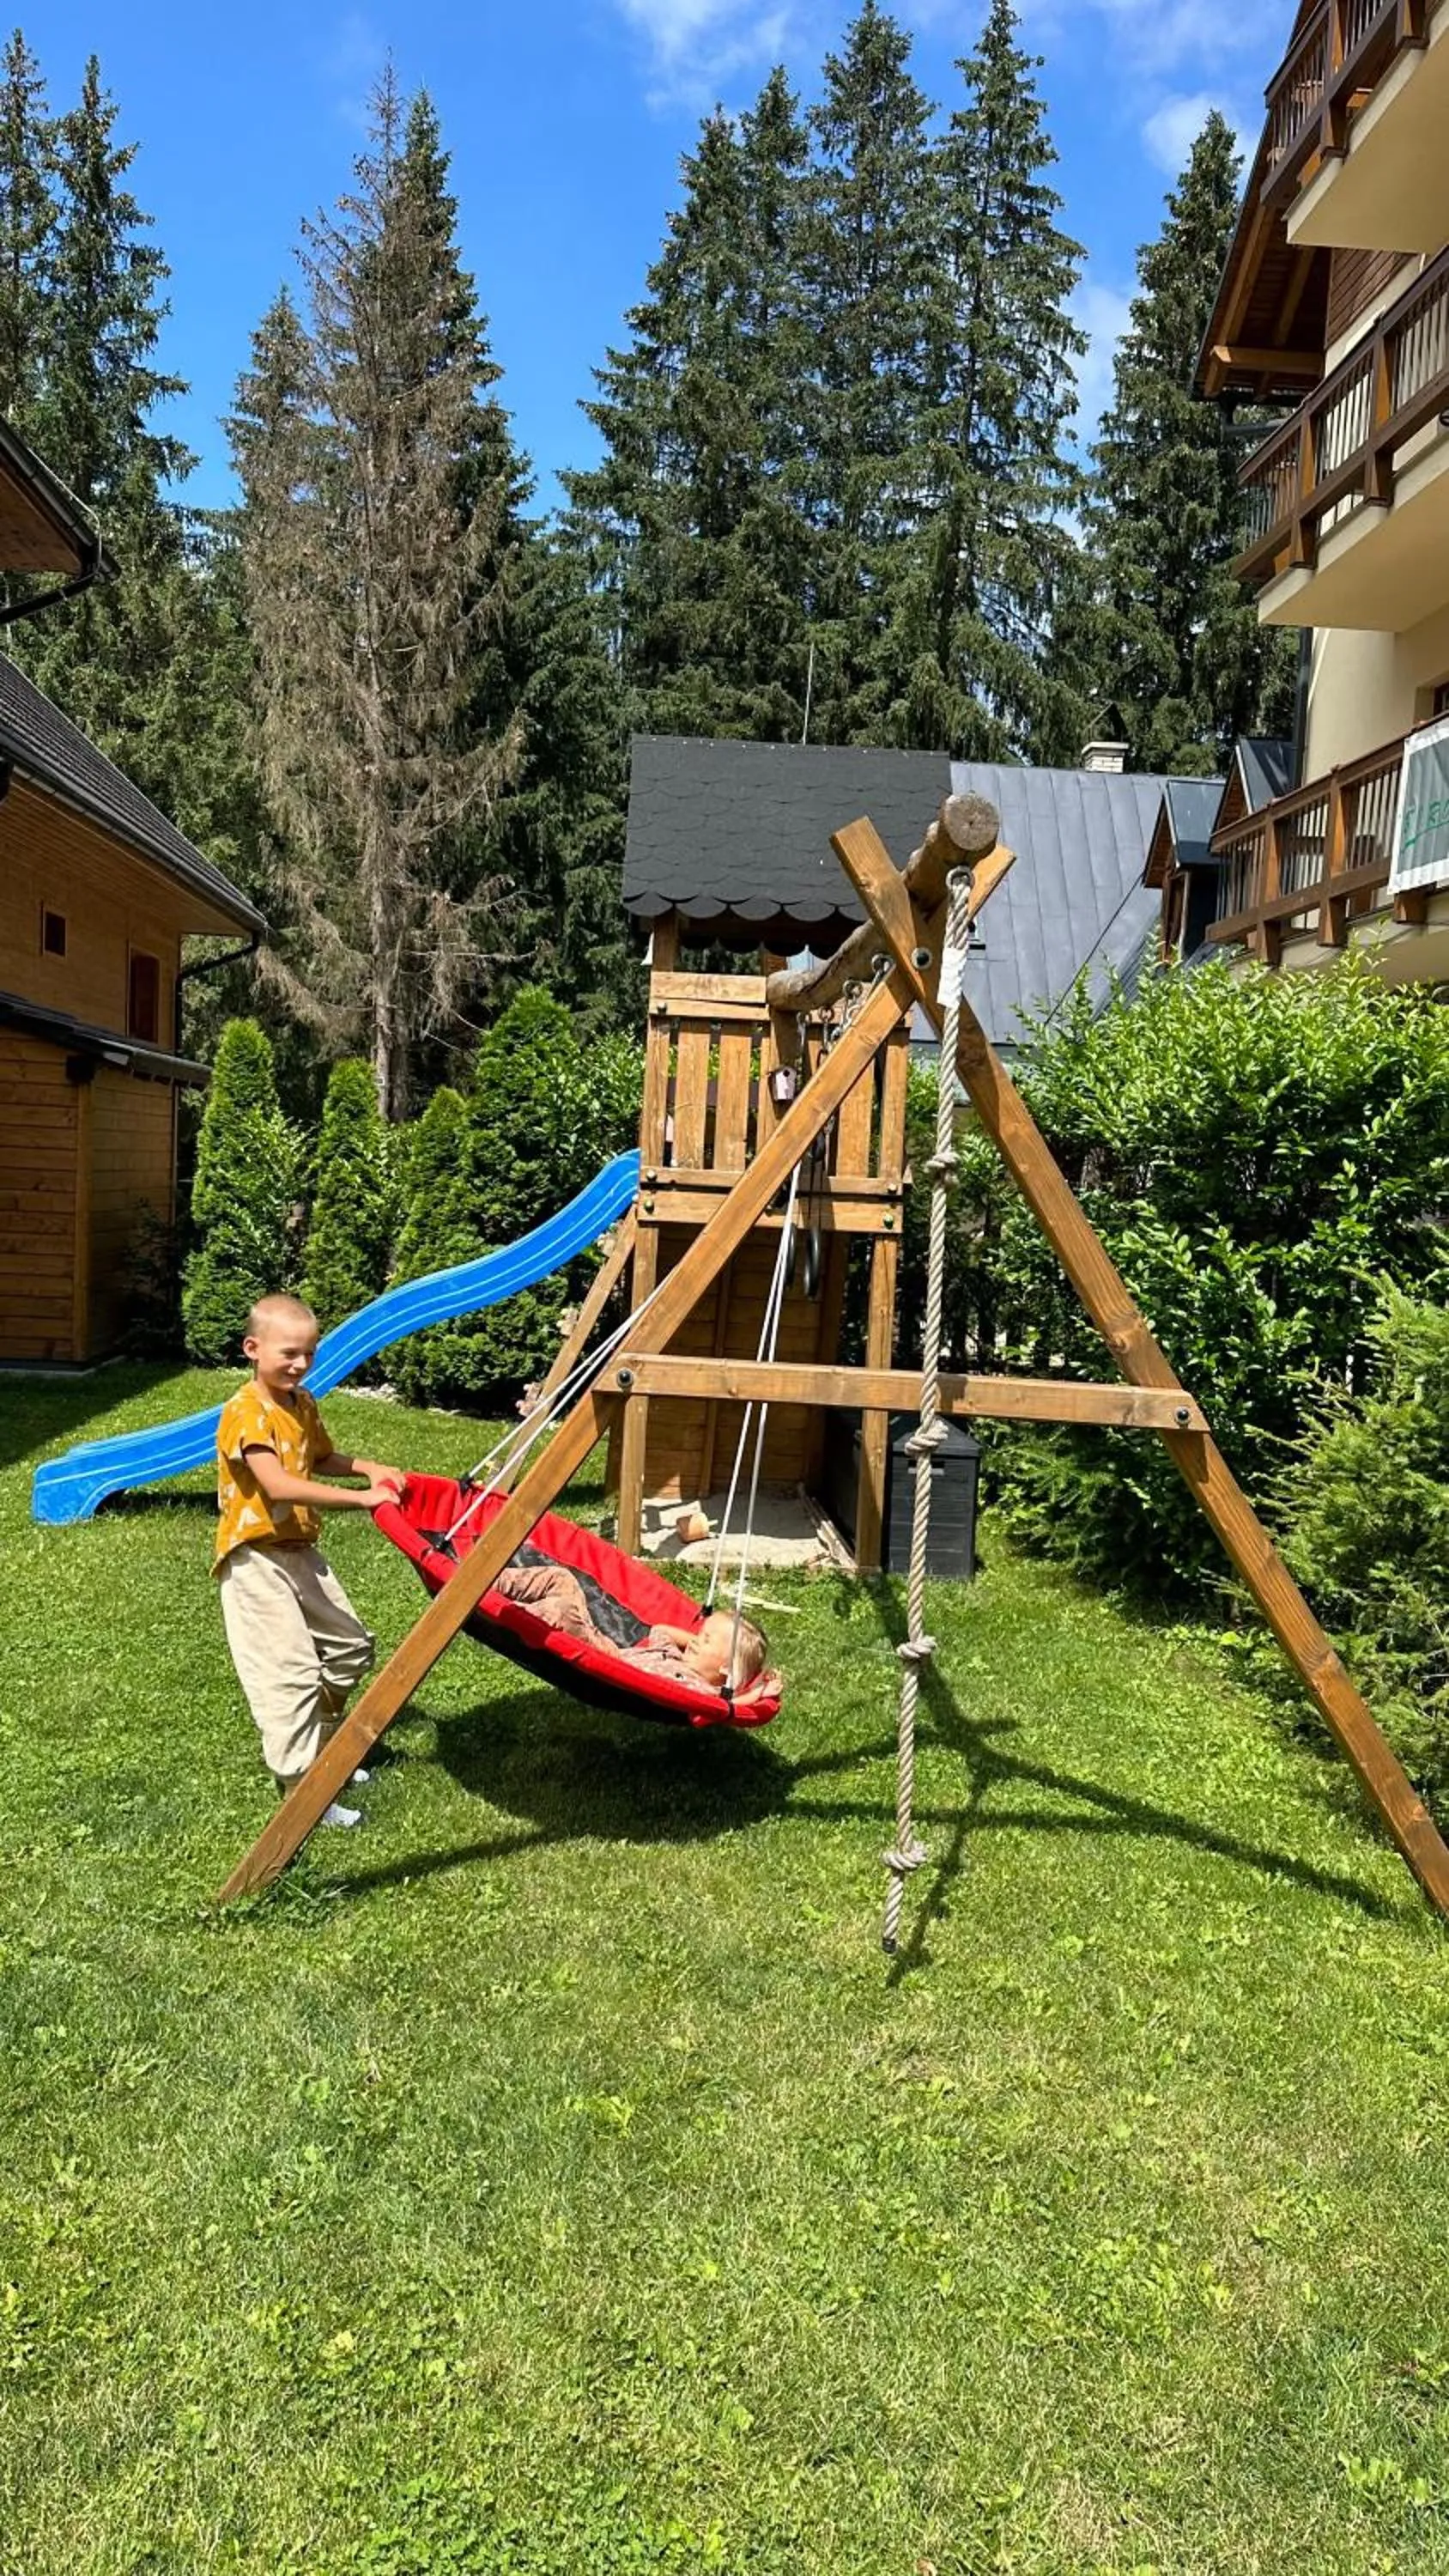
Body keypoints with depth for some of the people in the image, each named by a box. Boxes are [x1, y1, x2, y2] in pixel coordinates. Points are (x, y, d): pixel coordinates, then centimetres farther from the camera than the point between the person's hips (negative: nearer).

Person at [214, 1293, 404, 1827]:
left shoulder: (301, 1403, 8)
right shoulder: (246, 1412, -20)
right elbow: (278, 1485, -32)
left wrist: (367, 1467, 5)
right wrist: (360, 1497, -33)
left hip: (300, 1549, 9)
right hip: (256, 1558, -9)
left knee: (350, 1647, 16)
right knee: (292, 1671, -13)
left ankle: (322, 1748, 35)